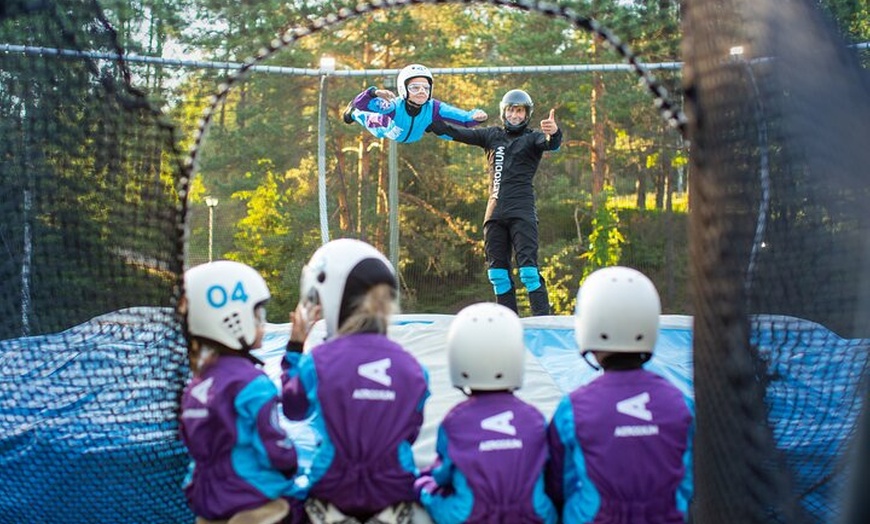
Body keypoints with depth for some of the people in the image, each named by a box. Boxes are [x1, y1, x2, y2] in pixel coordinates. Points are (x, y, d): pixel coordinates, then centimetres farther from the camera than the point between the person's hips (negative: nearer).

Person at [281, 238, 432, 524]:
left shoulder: (317, 362, -12)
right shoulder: (413, 368, -6)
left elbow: (292, 409, 8)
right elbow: (411, 432, 4)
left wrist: (295, 347, 14)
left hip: (332, 489, 0)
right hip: (395, 488, 1)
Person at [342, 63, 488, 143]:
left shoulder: (433, 108, -42)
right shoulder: (395, 106, -47)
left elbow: (464, 118, -48)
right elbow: (360, 103, -55)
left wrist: (475, 116, -71)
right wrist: (375, 93, -75)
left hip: (414, 137, 2)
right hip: (389, 130, -2)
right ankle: (353, 113, 54)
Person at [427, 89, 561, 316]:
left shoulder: (532, 138, 3)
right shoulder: (492, 135, 16)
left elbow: (551, 144, -19)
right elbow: (456, 133, 17)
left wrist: (554, 133, -42)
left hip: (522, 213, -5)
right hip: (495, 213, 5)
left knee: (528, 269, -14)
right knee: (498, 272, 7)